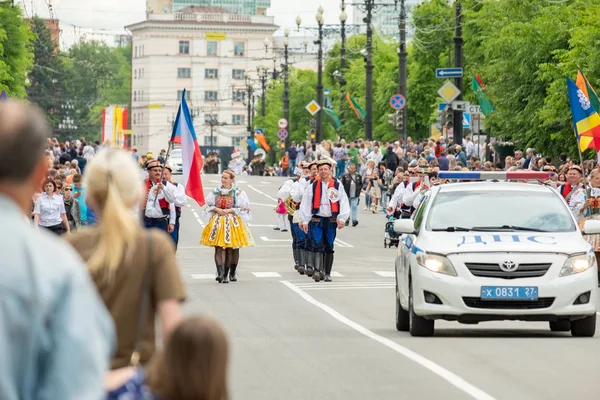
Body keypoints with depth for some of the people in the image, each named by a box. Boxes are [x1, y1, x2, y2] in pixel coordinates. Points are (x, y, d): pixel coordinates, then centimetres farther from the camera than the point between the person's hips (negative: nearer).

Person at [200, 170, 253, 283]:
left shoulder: (238, 193, -2)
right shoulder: (215, 192, 7)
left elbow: (244, 208, -4)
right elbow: (208, 205, 12)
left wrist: (229, 210, -12)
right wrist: (217, 209, -7)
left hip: (232, 222, -2)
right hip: (217, 222, 2)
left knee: (229, 250, 3)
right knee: (218, 248, -10)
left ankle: (226, 274, 13)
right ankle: (220, 273, -19)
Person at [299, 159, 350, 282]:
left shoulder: (337, 185, 3)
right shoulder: (313, 186, 3)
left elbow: (344, 202, 0)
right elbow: (305, 204, 3)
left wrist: (342, 219, -8)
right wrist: (305, 221, -1)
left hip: (331, 220, 1)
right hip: (316, 220, -1)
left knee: (329, 248, 8)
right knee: (317, 246, -13)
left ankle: (327, 273, 15)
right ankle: (317, 271, -24)